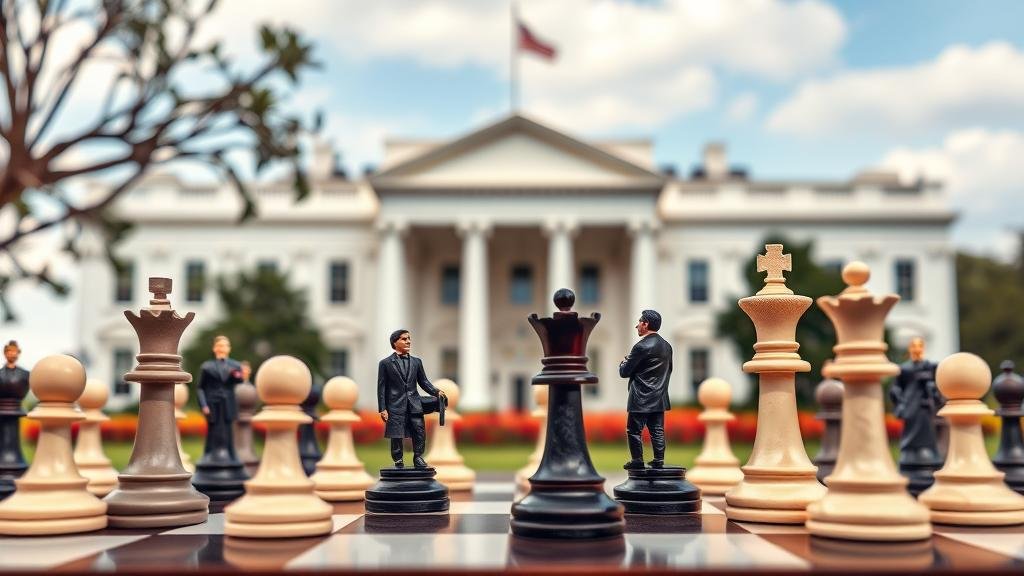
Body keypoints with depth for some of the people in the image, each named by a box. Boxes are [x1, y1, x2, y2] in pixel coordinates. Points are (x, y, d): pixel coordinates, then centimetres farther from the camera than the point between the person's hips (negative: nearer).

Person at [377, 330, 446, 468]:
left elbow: (423, 382, 14)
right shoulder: (385, 363, 3)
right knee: (397, 436, 1)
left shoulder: (416, 362, 14)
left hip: (414, 405, 3)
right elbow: (381, 388, 1)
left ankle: (418, 457, 13)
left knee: (420, 433, -3)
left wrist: (436, 392, -4)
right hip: (396, 406, -3)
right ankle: (398, 462, 13)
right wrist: (382, 409, -7)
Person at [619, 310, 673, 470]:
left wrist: (623, 363, 9)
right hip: (660, 398, 8)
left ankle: (637, 461, 6)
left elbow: (624, 372, -12)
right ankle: (659, 460, 13)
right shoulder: (666, 346, 8)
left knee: (634, 430, 3)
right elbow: (669, 369, 18)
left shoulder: (641, 346, -17)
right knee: (657, 430, 11)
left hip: (641, 399, -7)